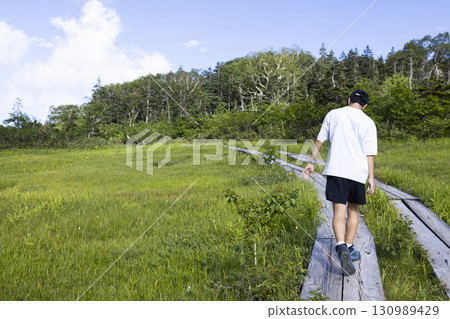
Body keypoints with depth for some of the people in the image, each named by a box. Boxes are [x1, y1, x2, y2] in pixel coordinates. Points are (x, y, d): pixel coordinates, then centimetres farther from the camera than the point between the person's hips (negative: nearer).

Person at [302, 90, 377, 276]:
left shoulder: (333, 114, 7)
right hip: (358, 172, 1)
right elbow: (369, 154, 0)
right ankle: (349, 248, 22)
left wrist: (311, 162, 16)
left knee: (339, 212, -6)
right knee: (353, 211, 17)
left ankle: (342, 247, -28)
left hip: (336, 170, -1)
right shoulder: (368, 123, 4)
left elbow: (319, 141, 9)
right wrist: (371, 178, 3)